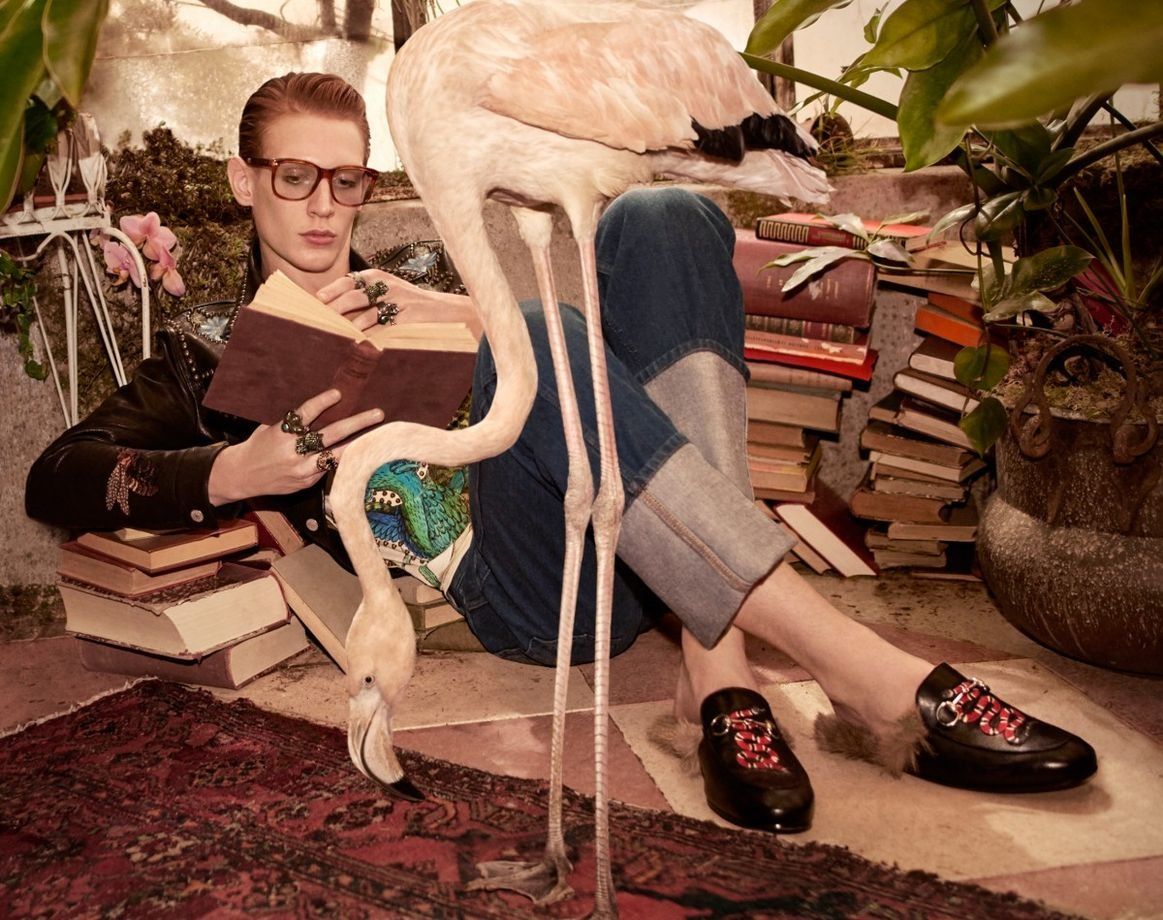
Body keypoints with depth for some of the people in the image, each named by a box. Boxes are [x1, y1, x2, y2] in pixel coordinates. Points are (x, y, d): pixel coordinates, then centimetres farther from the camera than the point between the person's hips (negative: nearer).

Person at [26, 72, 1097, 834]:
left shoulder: (408, 285, 30)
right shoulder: (211, 345, 21)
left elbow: (614, 343, 21)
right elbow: (57, 477, 5)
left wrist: (469, 313, 2)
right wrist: (237, 472, -11)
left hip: (633, 542, 5)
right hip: (510, 581, -4)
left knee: (658, 221, -15)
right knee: (532, 339, -32)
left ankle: (720, 671, -27)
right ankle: (872, 675, -33)